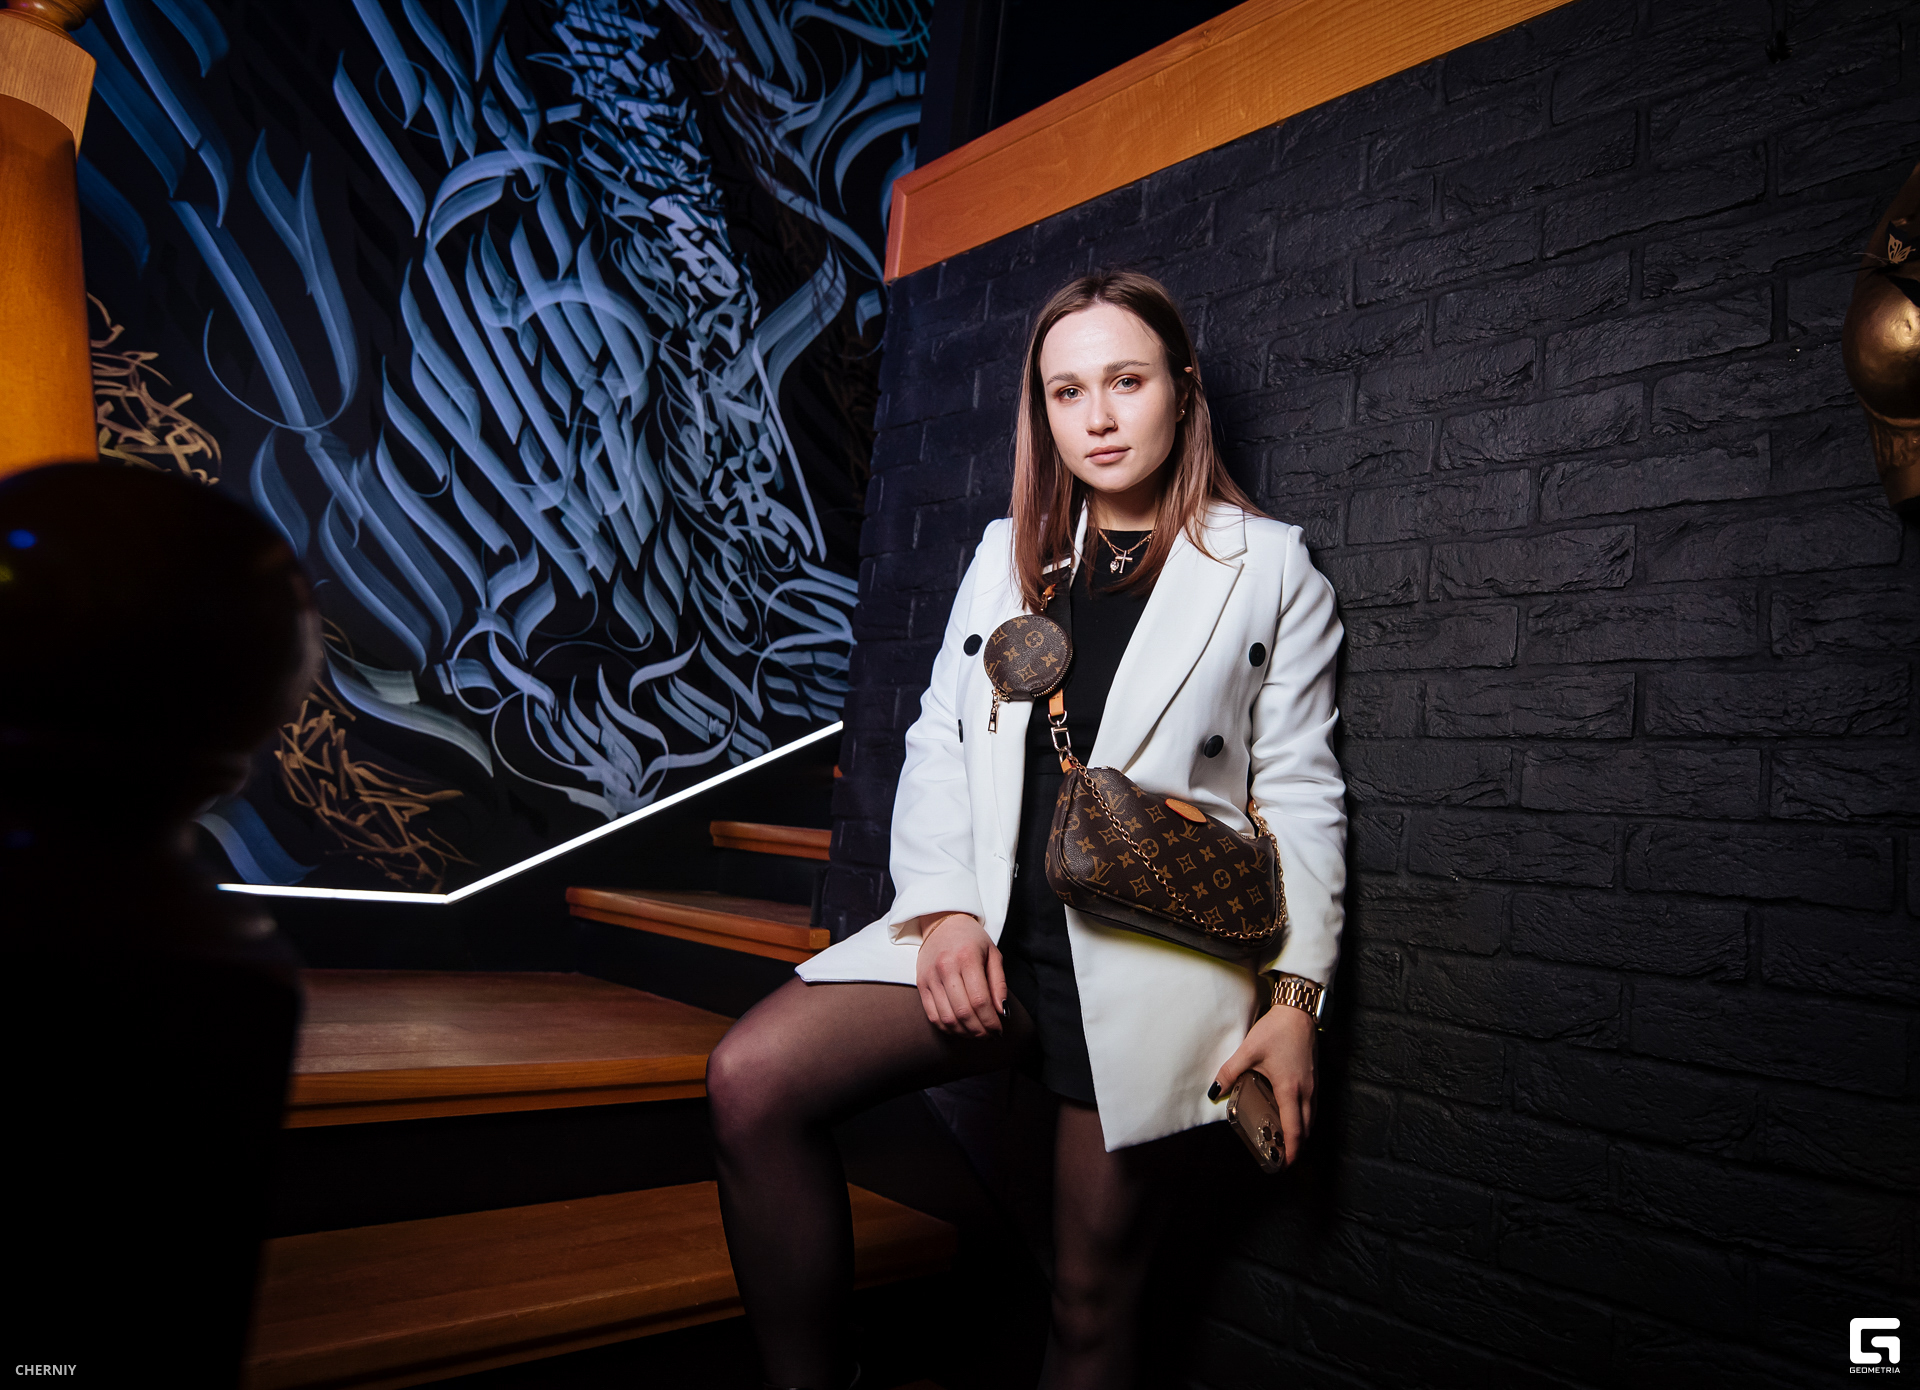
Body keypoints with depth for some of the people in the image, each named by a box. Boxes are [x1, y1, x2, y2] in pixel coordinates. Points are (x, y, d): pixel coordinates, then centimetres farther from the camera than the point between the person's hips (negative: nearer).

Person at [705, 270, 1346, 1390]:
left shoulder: (1269, 565, 5)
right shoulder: (1010, 552, 15)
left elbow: (1300, 794, 2)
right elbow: (941, 739, 10)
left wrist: (1296, 998, -6)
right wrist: (945, 906, -6)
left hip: (1150, 960, -2)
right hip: (991, 930, 3)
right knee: (753, 1080, -18)